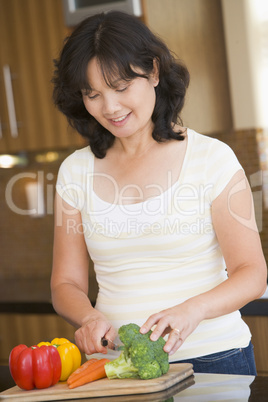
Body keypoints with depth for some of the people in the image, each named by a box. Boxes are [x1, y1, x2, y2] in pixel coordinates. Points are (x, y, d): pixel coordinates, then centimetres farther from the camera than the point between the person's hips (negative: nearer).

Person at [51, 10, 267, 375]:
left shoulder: (211, 158, 0)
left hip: (212, 358, -3)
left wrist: (193, 310, -20)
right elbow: (66, 283, 12)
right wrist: (90, 318, -10)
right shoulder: (76, 171, 9)